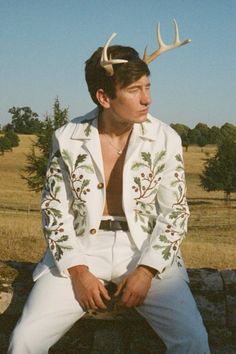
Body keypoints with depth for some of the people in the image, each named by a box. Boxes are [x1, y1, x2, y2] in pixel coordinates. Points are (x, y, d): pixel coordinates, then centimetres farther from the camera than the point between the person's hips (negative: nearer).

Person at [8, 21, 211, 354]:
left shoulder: (165, 139, -5)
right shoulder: (67, 138, -4)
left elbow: (174, 212, -2)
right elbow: (54, 208, 1)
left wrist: (146, 270, -13)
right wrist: (77, 271, -10)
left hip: (145, 249, 0)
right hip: (82, 249, 1)